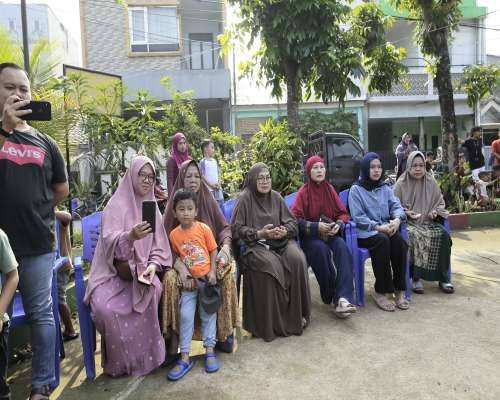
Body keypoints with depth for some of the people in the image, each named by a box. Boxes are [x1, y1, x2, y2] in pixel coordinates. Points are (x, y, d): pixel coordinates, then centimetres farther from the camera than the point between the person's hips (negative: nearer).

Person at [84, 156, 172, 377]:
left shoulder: (152, 208, 10)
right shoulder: (116, 204, -4)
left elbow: (159, 248, 8)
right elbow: (109, 242, -18)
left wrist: (153, 266, -12)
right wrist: (131, 236, -38)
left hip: (142, 271, 3)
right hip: (113, 273, -3)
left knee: (154, 292, -29)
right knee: (105, 307, -30)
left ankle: (146, 355, -9)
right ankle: (119, 361, -4)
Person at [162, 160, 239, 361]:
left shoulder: (209, 201, 7)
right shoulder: (173, 205, 0)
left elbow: (224, 228, 6)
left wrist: (225, 246, -17)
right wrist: (181, 267, -25)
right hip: (181, 259, -1)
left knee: (227, 273, -28)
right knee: (170, 279, -31)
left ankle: (223, 331, -12)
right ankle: (173, 339, -21)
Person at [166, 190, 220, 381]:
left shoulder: (204, 228, -6)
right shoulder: (174, 234, -1)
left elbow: (213, 251, -2)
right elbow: (176, 255, 5)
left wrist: (212, 272, -10)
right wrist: (182, 272, -8)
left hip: (206, 277, -1)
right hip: (189, 280, 1)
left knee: (208, 314, 7)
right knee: (186, 315, -3)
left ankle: (209, 351, 19)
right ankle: (185, 358, 6)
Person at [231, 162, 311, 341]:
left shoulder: (276, 197, 14)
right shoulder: (245, 198, 0)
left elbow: (292, 222, 12)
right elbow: (237, 229, -5)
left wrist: (284, 231, -11)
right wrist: (260, 233, -16)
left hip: (280, 241, 4)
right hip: (255, 244, -4)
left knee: (297, 259, -26)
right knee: (271, 265, -34)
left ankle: (297, 314, -13)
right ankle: (272, 322, -18)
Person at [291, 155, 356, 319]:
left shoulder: (329, 189, 9)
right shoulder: (303, 192, -3)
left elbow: (343, 213, 11)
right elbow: (295, 219, -9)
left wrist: (338, 224, -11)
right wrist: (317, 227, -19)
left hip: (330, 233, 3)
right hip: (310, 236, -3)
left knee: (342, 247, -29)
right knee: (321, 249, -35)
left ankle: (342, 298, -37)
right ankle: (329, 297, -21)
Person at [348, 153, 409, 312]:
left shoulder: (385, 188, 17)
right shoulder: (356, 189, 0)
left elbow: (396, 206, 5)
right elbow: (358, 217, -9)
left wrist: (397, 218, -18)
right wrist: (378, 227, -20)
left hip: (386, 228, 4)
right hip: (365, 232, -4)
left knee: (399, 239, -28)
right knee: (382, 240, -35)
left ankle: (399, 289, -20)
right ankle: (380, 292, -24)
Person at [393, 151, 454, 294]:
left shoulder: (431, 182, 8)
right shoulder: (401, 184, -2)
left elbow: (441, 203, 16)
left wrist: (435, 211, -5)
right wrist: (406, 213, -15)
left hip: (428, 222, 4)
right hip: (408, 223, -3)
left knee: (444, 235, -24)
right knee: (414, 237, -35)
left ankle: (443, 278, -10)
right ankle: (416, 278, -21)